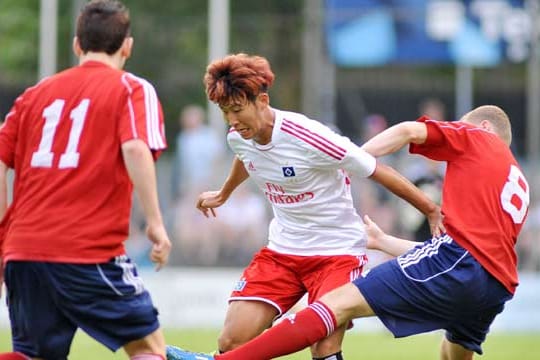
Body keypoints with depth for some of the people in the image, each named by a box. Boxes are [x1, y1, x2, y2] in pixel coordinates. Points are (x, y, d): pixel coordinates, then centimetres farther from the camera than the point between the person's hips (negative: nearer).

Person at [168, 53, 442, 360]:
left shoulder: (307, 137, -24)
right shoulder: (238, 138, -3)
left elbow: (378, 171, -16)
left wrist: (432, 211, -13)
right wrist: (223, 195, 44)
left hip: (337, 251, -6)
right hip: (281, 250, 6)